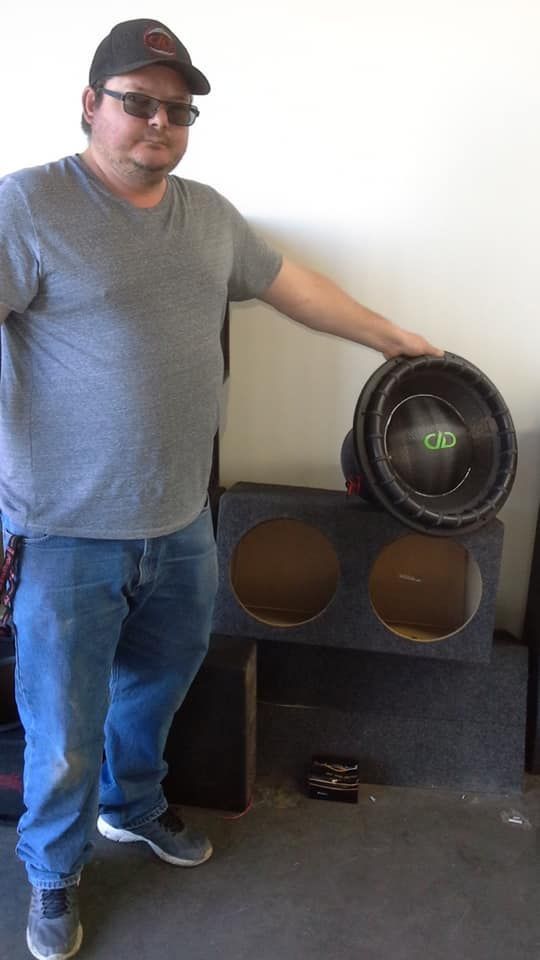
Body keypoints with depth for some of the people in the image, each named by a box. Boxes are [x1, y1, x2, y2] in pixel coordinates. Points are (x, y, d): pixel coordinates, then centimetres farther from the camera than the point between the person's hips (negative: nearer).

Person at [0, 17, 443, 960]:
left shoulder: (210, 213, 9)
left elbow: (288, 282, 21)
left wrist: (392, 337, 28)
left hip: (181, 528, 6)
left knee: (157, 688, 25)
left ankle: (132, 806, 53)